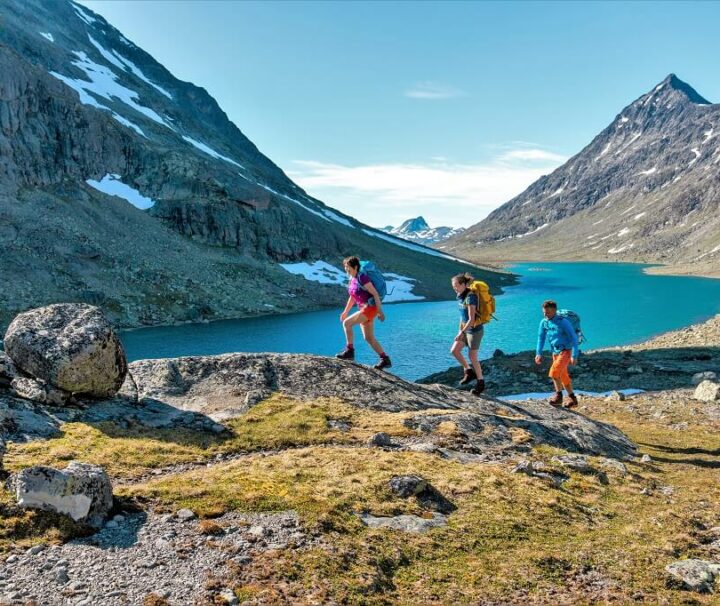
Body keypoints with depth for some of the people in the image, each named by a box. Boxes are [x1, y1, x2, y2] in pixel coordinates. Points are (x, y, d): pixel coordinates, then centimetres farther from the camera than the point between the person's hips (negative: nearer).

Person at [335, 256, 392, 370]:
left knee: (346, 323, -15)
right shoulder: (352, 279, 10)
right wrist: (345, 311, 22)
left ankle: (349, 351, -6)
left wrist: (380, 311, -20)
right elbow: (352, 297, 22)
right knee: (369, 338, 9)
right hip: (364, 308, 10)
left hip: (371, 307, -10)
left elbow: (375, 293, -18)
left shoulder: (362, 278, -17)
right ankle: (385, 360, 14)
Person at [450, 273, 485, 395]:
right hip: (466, 329, 8)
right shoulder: (461, 295, 3)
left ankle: (480, 382, 17)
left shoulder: (470, 297, -24)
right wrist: (460, 329, 15)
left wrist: (461, 333, -22)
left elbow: (471, 319, -25)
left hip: (475, 330, -8)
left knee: (472, 356, 1)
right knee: (454, 350, 4)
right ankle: (469, 371, 21)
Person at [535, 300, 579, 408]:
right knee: (563, 376, 14)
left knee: (554, 372, -21)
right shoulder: (543, 322, -2)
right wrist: (538, 353, 1)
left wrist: (574, 356, -21)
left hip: (566, 351, -7)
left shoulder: (563, 322, -19)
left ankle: (558, 395, -4)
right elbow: (541, 338, 9)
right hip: (555, 352, 7)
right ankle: (573, 399, 27)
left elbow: (574, 338, -18)